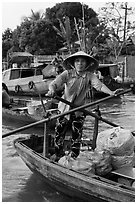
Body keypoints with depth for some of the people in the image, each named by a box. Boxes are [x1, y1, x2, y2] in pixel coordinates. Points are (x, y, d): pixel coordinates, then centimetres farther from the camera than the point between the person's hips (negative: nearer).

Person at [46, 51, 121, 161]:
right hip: (65, 108, 0)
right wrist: (52, 90, -42)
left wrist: (111, 92, -39)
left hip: (79, 111, 0)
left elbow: (99, 85, -22)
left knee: (77, 136, 7)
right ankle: (58, 154, 29)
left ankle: (74, 157, 25)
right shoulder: (67, 73, -9)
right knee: (59, 132, 7)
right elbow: (55, 83, -18)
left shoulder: (89, 76, -8)